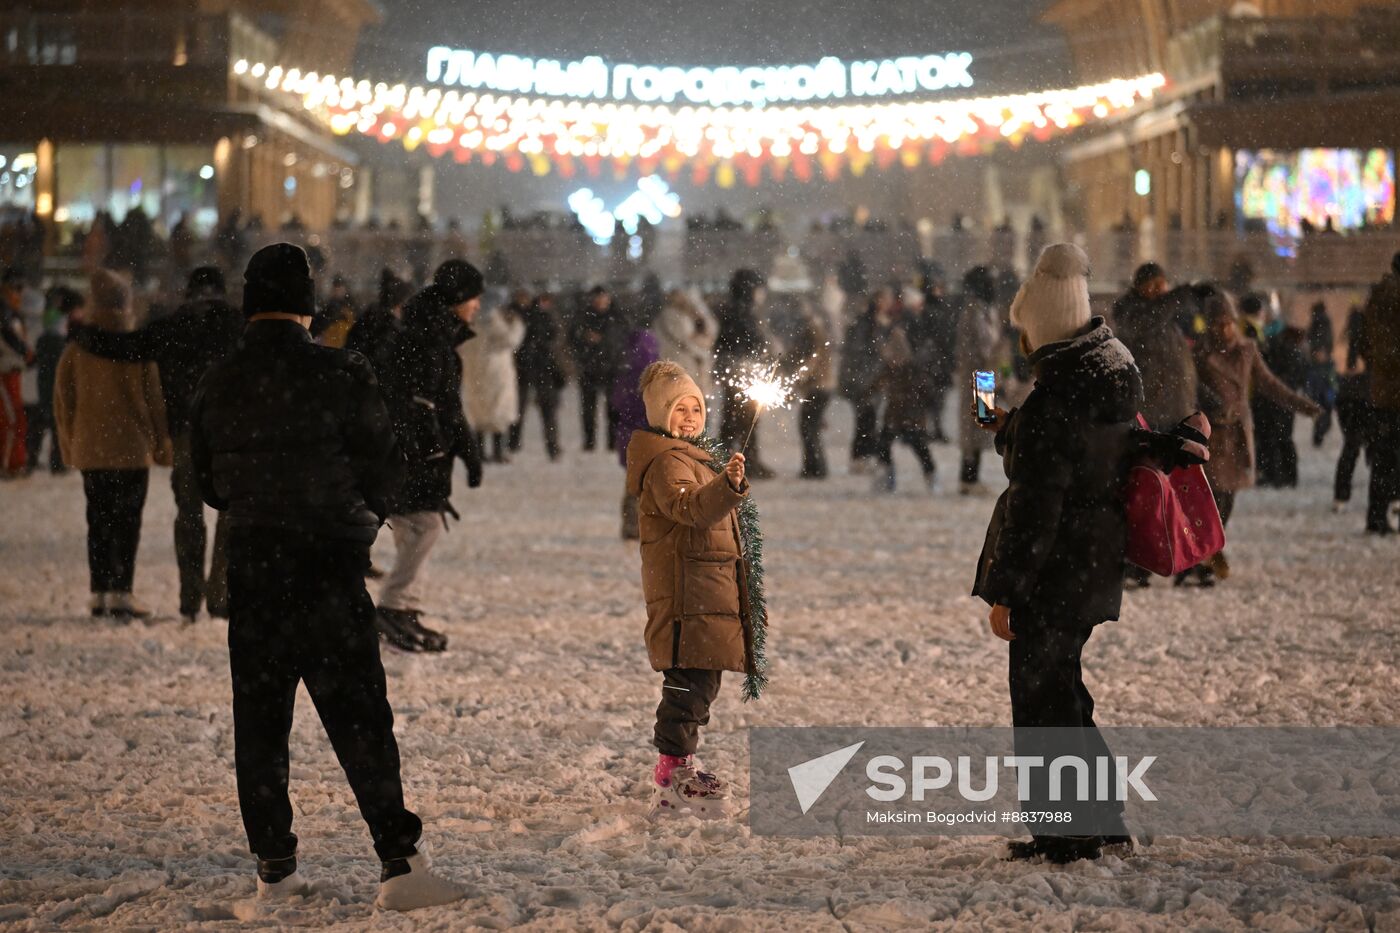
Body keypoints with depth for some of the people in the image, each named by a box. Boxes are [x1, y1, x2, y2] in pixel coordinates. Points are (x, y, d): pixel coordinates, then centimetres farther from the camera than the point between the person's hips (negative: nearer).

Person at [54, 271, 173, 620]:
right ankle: (121, 594, -7)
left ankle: (99, 594, 13)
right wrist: (162, 444, 7)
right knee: (127, 523, -1)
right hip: (132, 449, -3)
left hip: (90, 450, 3)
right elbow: (155, 399, -3)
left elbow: (63, 401, 5)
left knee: (98, 522, 12)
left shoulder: (75, 351, 0)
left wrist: (70, 445, 16)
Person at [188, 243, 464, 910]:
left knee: (258, 724, 11)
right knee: (360, 719, -3)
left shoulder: (218, 385, 3)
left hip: (251, 566, 4)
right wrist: (362, 514, 14)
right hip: (331, 566, -4)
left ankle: (274, 867, 13)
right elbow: (386, 466, -5)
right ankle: (399, 862, -9)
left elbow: (209, 484, 10)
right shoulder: (340, 374, -10)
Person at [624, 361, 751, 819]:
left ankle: (677, 767, 24)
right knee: (691, 680, -14)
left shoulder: (689, 457, 22)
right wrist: (727, 485, -48)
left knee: (698, 681, 15)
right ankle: (674, 774, -14)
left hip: (709, 588, 11)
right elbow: (689, 507, -35)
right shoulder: (667, 462, -14)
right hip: (687, 588, -11)